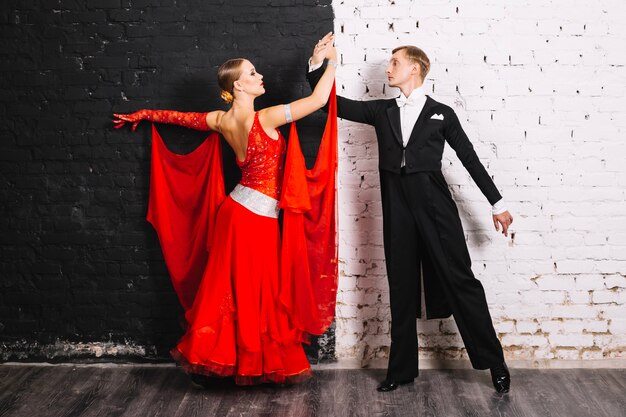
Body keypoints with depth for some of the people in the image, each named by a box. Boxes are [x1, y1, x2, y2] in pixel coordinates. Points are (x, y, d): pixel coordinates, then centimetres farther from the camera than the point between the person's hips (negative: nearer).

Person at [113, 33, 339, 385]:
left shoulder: (221, 120, 2)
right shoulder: (265, 118, -18)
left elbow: (178, 116, 19)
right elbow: (318, 100, -17)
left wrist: (140, 115, 35)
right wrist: (332, 61, -3)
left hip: (235, 210, 7)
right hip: (258, 219, -7)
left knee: (224, 288, 14)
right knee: (256, 296, 2)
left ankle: (205, 358, 22)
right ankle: (264, 366, 13)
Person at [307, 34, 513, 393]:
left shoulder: (441, 114, 5)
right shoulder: (382, 111, 13)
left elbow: (470, 159, 7)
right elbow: (337, 104, 11)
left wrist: (497, 203, 6)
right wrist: (317, 65, 1)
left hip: (434, 204, -3)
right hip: (397, 206, 3)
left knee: (461, 281, -4)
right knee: (402, 288, 8)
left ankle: (495, 363, 6)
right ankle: (402, 370, 18)